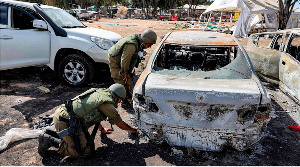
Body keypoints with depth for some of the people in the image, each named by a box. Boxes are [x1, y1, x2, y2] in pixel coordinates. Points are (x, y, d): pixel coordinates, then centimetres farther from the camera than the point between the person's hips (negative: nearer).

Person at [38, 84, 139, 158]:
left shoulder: (98, 91, 17)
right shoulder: (107, 103, -8)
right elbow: (119, 122, 6)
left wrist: (102, 129, 44)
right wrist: (132, 129, 25)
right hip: (66, 121, -10)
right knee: (84, 152, -4)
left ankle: (50, 135, 19)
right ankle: (50, 140, -3)